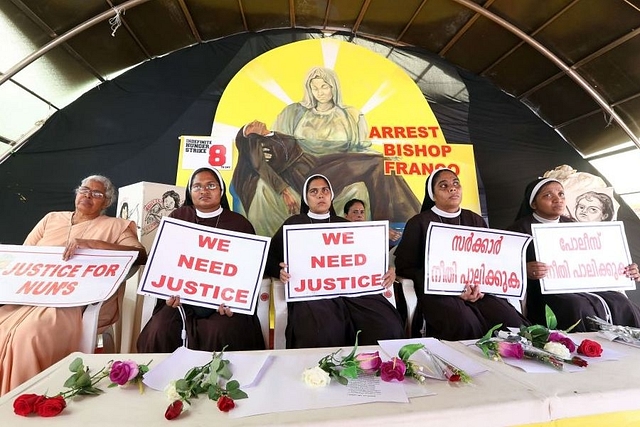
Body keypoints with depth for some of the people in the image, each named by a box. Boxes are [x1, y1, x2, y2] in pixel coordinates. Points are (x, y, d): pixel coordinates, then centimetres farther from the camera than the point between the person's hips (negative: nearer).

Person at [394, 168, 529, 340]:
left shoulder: (475, 220, 17)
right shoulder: (418, 223, 2)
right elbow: (404, 266, -4)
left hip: (478, 290, 4)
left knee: (511, 321, -23)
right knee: (466, 324, -32)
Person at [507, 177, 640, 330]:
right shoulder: (520, 229, -2)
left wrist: (625, 272, 4)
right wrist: (525, 271, -32)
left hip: (582, 287, 6)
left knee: (621, 303, -17)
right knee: (578, 307, -31)